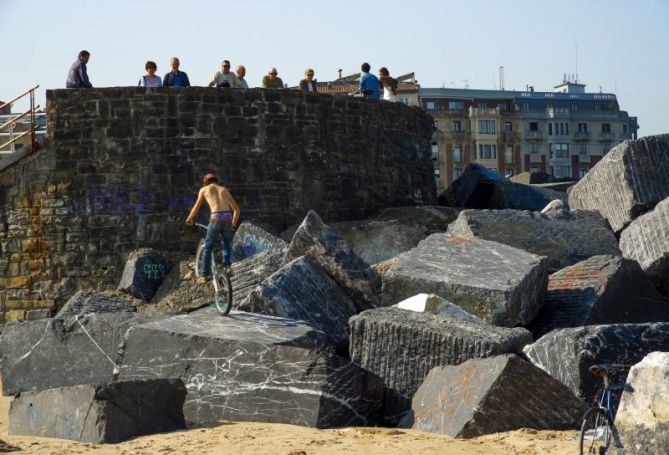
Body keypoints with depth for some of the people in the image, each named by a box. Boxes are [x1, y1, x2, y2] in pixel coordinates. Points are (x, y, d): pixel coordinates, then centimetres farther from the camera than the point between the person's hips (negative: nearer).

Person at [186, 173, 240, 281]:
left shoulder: (204, 189, 17)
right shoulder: (225, 190, 27)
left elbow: (196, 208, 20)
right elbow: (236, 209, 29)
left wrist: (189, 219, 39)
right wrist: (233, 224, 44)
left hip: (216, 219, -3)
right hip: (228, 219, 3)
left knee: (208, 248, 14)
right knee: (227, 243, 30)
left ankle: (205, 275, 12)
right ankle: (227, 266, 9)